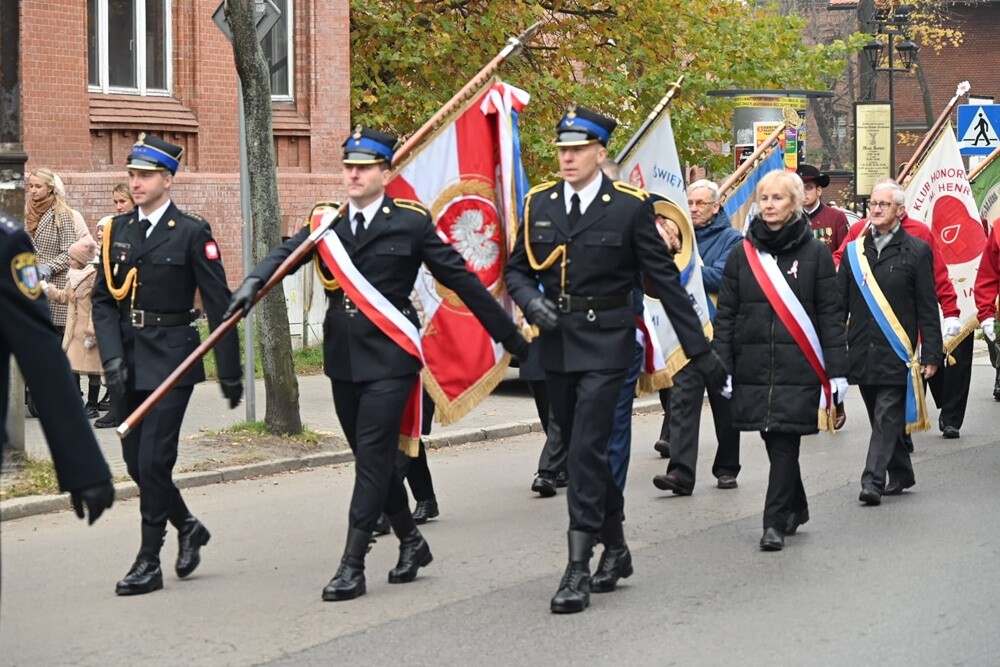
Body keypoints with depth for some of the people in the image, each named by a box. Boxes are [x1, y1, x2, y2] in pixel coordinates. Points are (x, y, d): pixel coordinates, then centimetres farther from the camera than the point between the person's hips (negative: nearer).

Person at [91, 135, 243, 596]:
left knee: (153, 460, -7)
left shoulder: (192, 232, -6)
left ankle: (149, 562, 3)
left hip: (171, 360, -5)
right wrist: (112, 356, -8)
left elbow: (218, 304, -6)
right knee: (135, 459, 9)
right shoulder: (117, 230, 9)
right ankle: (187, 527, 32)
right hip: (126, 362, 5)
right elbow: (103, 299, 7)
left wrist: (229, 371, -7)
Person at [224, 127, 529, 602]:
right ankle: (411, 541, 32)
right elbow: (286, 253, -8)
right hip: (343, 358, 5)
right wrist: (253, 282, -30)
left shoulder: (411, 222, -3)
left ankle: (352, 566, -5)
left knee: (373, 457, -8)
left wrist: (510, 336, 3)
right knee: (373, 457, 14)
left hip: (389, 358, -5)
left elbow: (460, 279, 0)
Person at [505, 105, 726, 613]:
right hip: (556, 344, 5)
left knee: (587, 450, -12)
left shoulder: (630, 207, -5)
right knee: (581, 451, 13)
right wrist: (531, 300, -7)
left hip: (605, 344, -5)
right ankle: (615, 548, 30)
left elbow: (665, 280, -2)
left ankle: (578, 569, -10)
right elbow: (517, 269, 16)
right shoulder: (539, 204, 7)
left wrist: (699, 348, -2)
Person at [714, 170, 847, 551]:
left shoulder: (815, 253, 1)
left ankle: (775, 521, -3)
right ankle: (795, 508, 28)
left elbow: (831, 315, 0)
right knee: (774, 441, 9)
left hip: (798, 367, -3)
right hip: (753, 366, 3)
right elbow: (726, 314, 8)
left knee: (785, 442, -7)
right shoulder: (743, 254, 8)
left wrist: (837, 370, -5)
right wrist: (722, 367, 1)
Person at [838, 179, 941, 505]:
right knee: (882, 418, 12)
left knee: (887, 417, -9)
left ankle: (873, 481, -12)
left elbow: (928, 308, -1)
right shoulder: (854, 250, 10)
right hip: (863, 353, 4)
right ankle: (900, 474, 25)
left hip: (896, 354, -4)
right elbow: (839, 303, 12)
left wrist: (931, 355, -6)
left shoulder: (916, 251, -1)